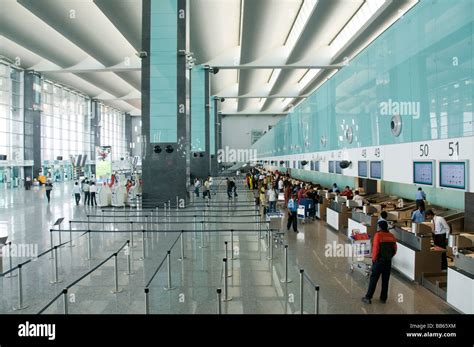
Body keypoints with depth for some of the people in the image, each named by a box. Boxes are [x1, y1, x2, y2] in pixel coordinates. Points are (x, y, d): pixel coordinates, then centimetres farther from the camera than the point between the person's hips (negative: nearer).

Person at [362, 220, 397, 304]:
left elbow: (375, 249, -16)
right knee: (385, 281, 13)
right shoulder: (392, 236, 3)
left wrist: (374, 259, -3)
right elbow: (395, 250, 7)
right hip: (388, 262, 5)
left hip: (379, 261, -5)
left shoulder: (378, 235, -13)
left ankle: (368, 298, 5)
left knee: (373, 280, 2)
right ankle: (383, 298, 20)